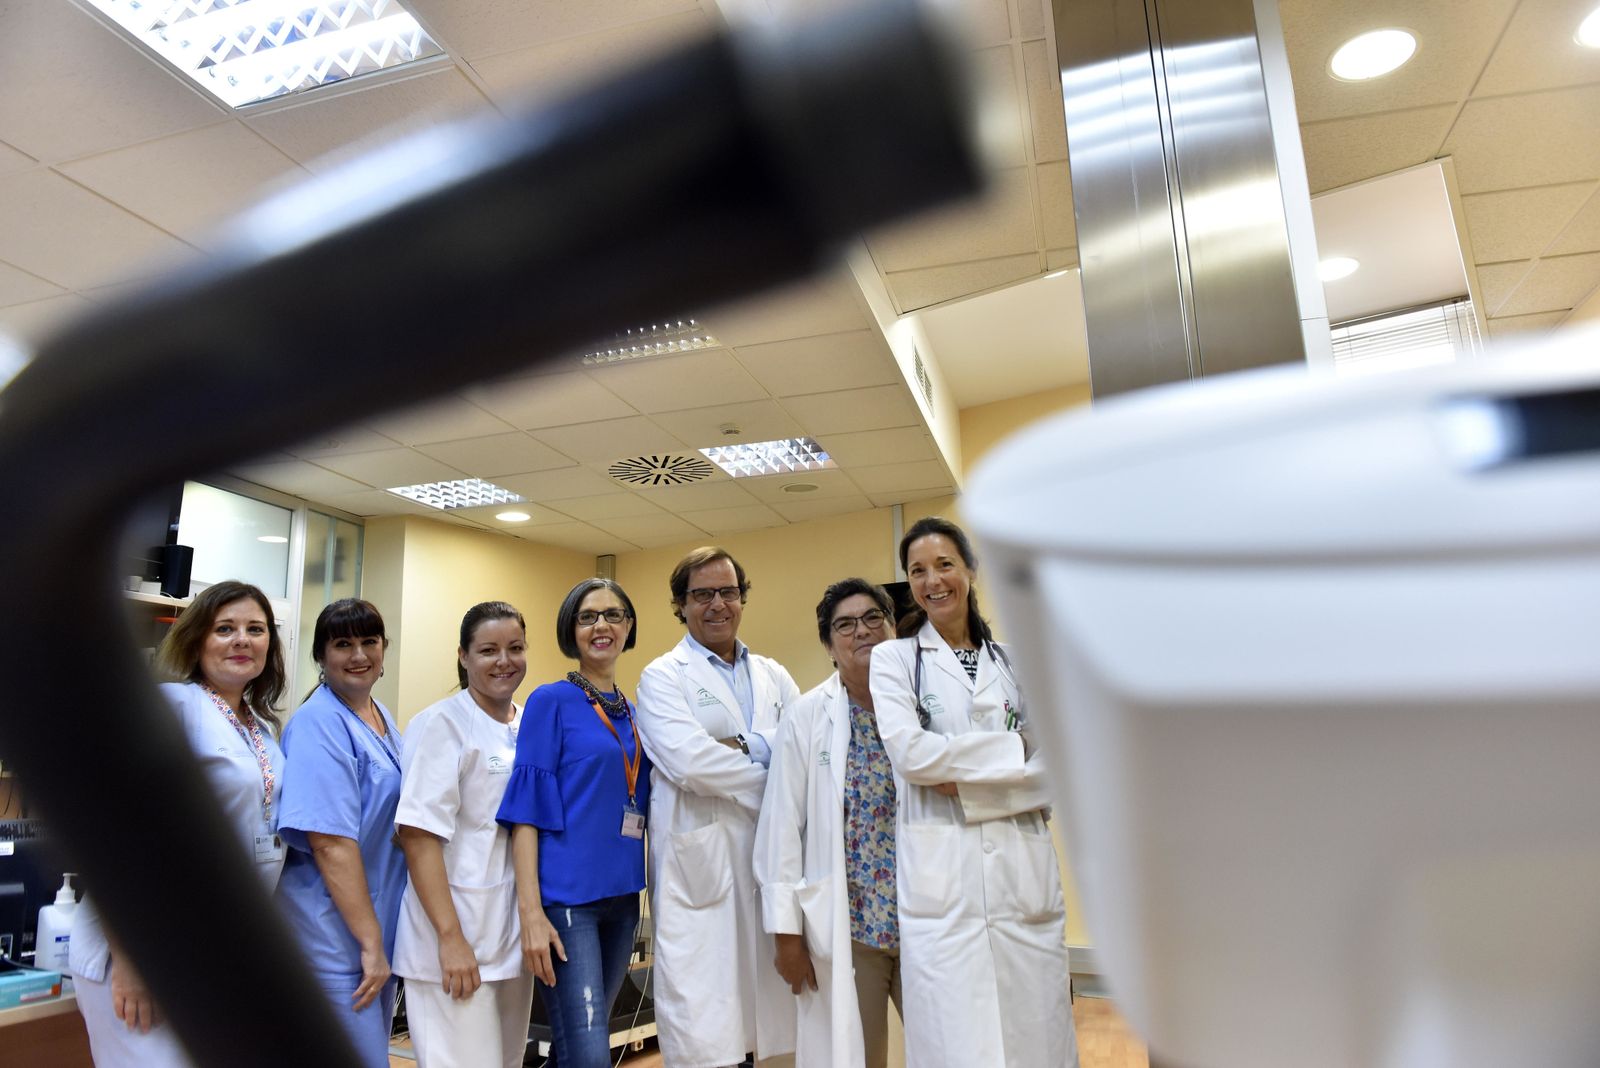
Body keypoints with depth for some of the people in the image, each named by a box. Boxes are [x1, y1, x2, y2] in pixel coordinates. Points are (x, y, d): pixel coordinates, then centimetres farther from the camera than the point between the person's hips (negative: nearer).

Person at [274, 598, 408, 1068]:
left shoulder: (383, 719, 9)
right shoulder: (320, 723, -17)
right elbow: (331, 841, -22)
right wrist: (371, 942, -19)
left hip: (382, 925, 8)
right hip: (337, 937, -8)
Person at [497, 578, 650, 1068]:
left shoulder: (633, 714, 12)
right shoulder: (551, 701, -5)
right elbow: (527, 807, -10)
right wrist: (531, 910, -17)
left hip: (622, 895, 6)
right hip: (567, 894, -6)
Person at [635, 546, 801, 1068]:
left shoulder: (774, 676, 15)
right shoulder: (663, 676, 1)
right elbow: (689, 761, -14)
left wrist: (743, 747, -13)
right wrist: (774, 786, -7)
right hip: (700, 862, -4)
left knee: (769, 1000, 10)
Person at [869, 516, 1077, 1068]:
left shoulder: (1014, 662, 14)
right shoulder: (894, 658, 7)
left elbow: (1055, 768, 6)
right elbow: (911, 754, -9)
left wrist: (966, 779, -9)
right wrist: (1012, 751, -6)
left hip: (1023, 869, 3)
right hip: (941, 874, -2)